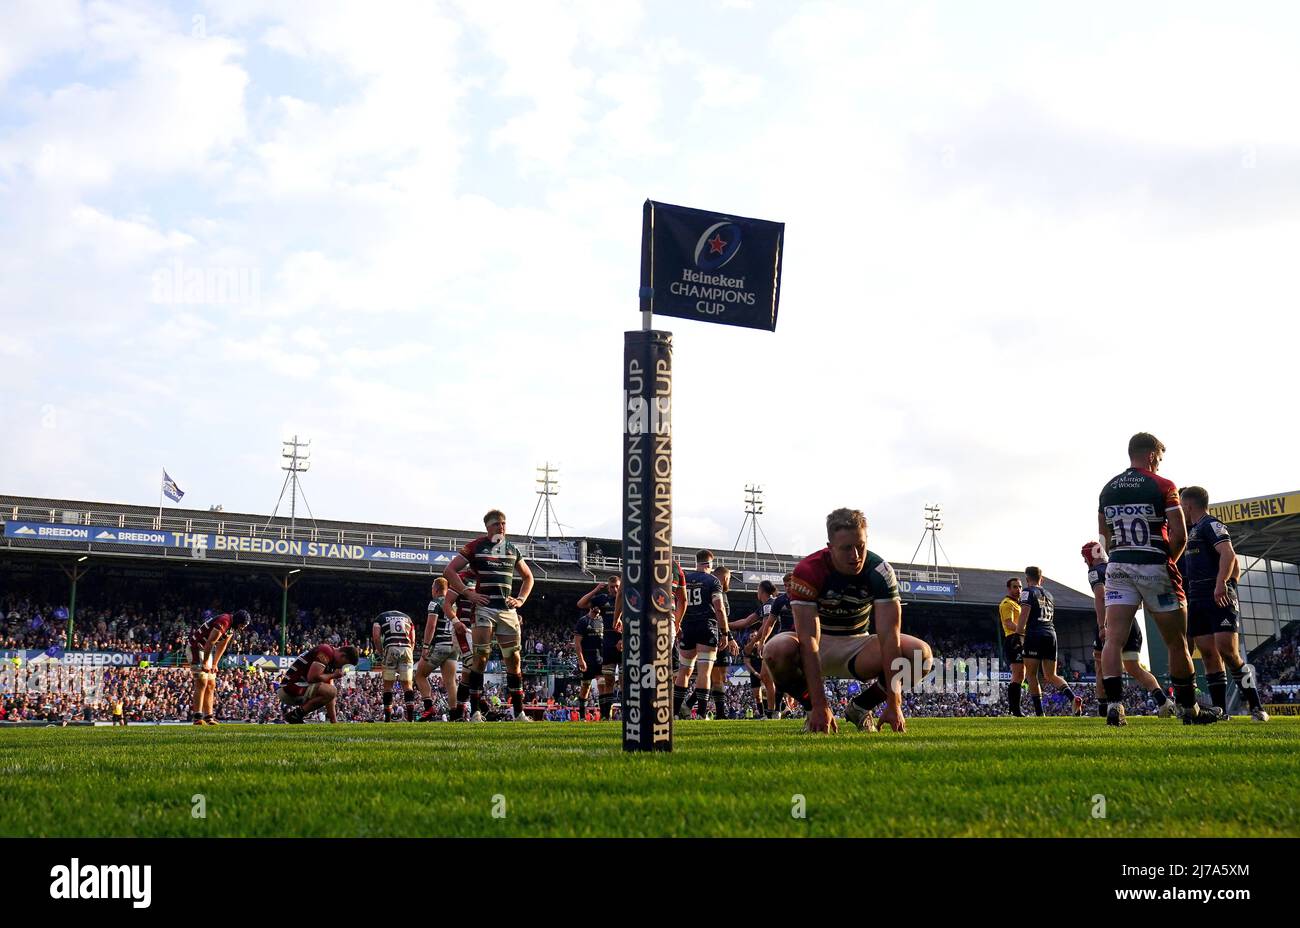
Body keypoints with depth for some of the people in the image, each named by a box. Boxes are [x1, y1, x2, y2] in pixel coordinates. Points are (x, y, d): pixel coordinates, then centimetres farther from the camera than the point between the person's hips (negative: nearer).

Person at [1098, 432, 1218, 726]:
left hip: (1118, 568, 4)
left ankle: (1114, 704, -17)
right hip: (1155, 568, -4)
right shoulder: (1162, 487, -5)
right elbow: (1180, 535, -10)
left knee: (1113, 638, -4)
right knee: (1177, 644, 9)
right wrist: (1169, 560, 5)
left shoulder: (1108, 489, 11)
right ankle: (1189, 710, 19)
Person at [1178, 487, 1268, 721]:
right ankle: (1220, 709, 4)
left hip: (1220, 597, -8)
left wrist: (1221, 583, -33)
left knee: (1227, 651, -15)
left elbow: (1228, 554, -22)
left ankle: (1256, 707, -8)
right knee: (1208, 654, 3)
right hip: (1197, 600, 8)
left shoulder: (1211, 525, -5)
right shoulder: (1191, 531, 22)